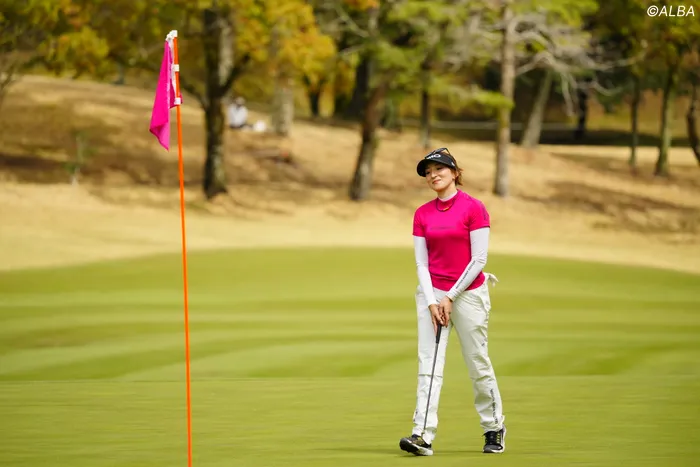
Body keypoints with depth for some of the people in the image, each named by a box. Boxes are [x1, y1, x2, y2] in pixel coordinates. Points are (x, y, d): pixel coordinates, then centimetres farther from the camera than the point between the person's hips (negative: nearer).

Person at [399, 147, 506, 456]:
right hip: (432, 293, 4)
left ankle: (494, 429, 24)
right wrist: (431, 302, -7)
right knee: (428, 363, -9)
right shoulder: (422, 214, 7)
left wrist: (451, 297, -12)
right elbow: (421, 263, 5)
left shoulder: (474, 208, -8)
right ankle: (423, 435, -19)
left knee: (477, 363, 5)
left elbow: (478, 260, -10)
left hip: (468, 292, -3)